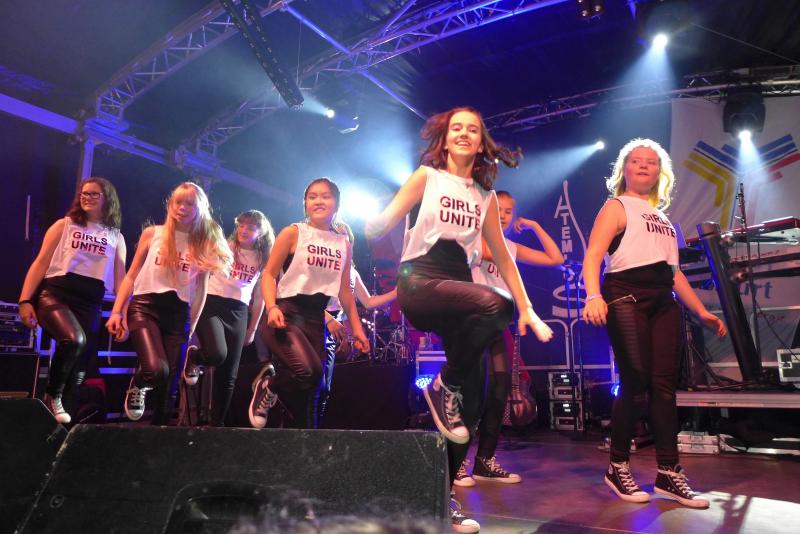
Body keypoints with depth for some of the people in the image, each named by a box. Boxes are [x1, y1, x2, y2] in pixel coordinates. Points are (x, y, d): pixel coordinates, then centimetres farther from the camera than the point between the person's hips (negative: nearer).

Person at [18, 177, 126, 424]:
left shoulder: (116, 237, 17)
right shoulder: (64, 225, 12)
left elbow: (120, 279, 13)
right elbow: (41, 263, 6)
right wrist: (25, 300, -5)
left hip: (90, 304, 3)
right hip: (55, 294, -2)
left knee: (82, 363, -4)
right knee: (74, 340, -29)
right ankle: (52, 396, -5)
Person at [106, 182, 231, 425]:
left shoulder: (204, 244, 9)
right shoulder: (152, 234, 7)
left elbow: (201, 291, 10)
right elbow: (131, 276, 9)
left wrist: (191, 328, 5)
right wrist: (116, 311, 1)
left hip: (179, 313, 2)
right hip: (145, 306, -2)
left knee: (171, 384, 1)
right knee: (156, 370, -24)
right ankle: (137, 386, 11)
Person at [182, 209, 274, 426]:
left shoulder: (263, 260, 11)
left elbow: (259, 298, 14)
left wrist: (252, 329, 13)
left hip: (239, 312, 3)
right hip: (212, 303, -3)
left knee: (229, 374, 3)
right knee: (217, 355, -27)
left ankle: (217, 423, 16)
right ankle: (193, 356, 10)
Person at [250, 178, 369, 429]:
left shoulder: (344, 244, 12)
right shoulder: (293, 233, -1)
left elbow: (344, 290, 17)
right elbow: (269, 274, -3)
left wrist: (356, 328, 13)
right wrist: (272, 308, -20)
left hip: (316, 319, 5)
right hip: (287, 314, -5)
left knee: (306, 390, 6)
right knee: (308, 371, -26)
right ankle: (268, 388, 4)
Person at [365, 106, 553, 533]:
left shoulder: (486, 196, 17)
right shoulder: (426, 177, 6)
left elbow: (502, 257, 19)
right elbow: (382, 225, 0)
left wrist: (527, 308, 13)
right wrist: (372, 222, -25)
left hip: (458, 288, 5)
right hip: (419, 282, -5)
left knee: (470, 400, -2)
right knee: (495, 305, -34)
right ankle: (443, 387, -11)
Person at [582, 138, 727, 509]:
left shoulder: (662, 218, 26)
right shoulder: (617, 207, 4)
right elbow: (592, 256, -11)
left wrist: (701, 312, 21)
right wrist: (593, 296, -29)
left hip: (663, 303, 7)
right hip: (626, 299, -6)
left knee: (664, 386, 2)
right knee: (635, 384, -10)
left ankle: (669, 474, 8)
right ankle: (618, 468, 4)